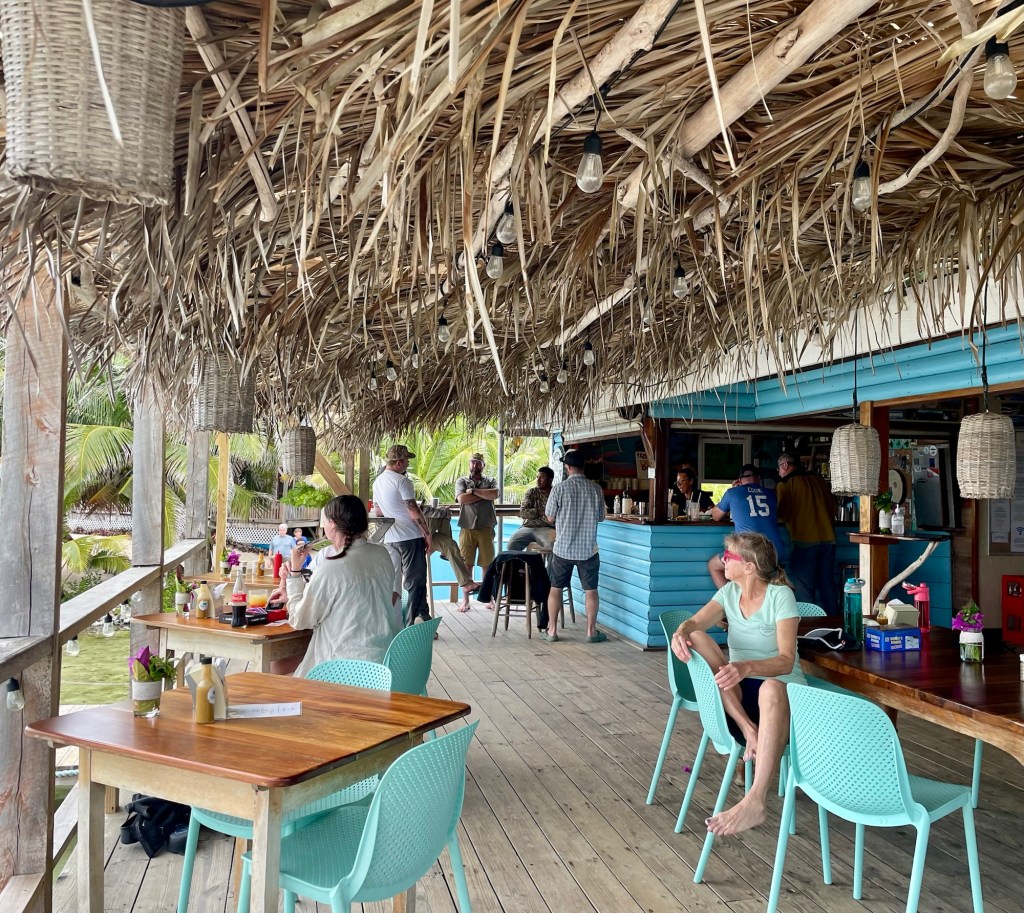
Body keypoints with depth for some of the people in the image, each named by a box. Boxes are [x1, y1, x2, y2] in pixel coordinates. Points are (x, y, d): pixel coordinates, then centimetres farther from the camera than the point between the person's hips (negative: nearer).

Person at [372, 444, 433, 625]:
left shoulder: (377, 482, 12)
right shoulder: (401, 481, -14)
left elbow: (378, 512, 20)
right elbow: (414, 512, -17)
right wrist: (427, 533, -10)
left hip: (390, 539, 8)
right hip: (410, 536, -8)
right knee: (415, 581, -2)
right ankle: (413, 624, -2)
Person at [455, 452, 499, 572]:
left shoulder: (490, 481, 12)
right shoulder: (461, 481, 9)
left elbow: (495, 494, -11)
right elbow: (462, 499, -10)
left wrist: (473, 491, -8)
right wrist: (485, 494, -5)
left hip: (486, 528, 1)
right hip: (467, 528, -1)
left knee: (487, 563, 5)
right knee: (466, 563, 0)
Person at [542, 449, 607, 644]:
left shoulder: (559, 488, -11)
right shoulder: (596, 489, -5)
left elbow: (550, 518, -3)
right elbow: (601, 517, 6)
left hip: (562, 548, -1)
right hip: (588, 549, 1)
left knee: (555, 589, 11)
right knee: (591, 591, 12)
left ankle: (552, 630, 15)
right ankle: (591, 631, 16)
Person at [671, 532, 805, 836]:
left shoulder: (780, 595, -12)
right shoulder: (729, 592, 6)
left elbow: (786, 661, -23)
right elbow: (695, 623, -10)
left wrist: (746, 668, -43)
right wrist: (681, 632, -35)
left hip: (782, 689, -5)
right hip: (737, 691, 6)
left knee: (771, 688, -43)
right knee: (697, 639, -19)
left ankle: (755, 803, -49)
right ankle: (748, 729, -26)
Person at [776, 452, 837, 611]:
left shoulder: (785, 484, -4)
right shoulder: (819, 480, 12)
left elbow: (780, 515, -8)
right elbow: (833, 509, 17)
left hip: (804, 540, -5)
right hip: (828, 538, 5)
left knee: (805, 587, 2)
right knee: (828, 584, 12)